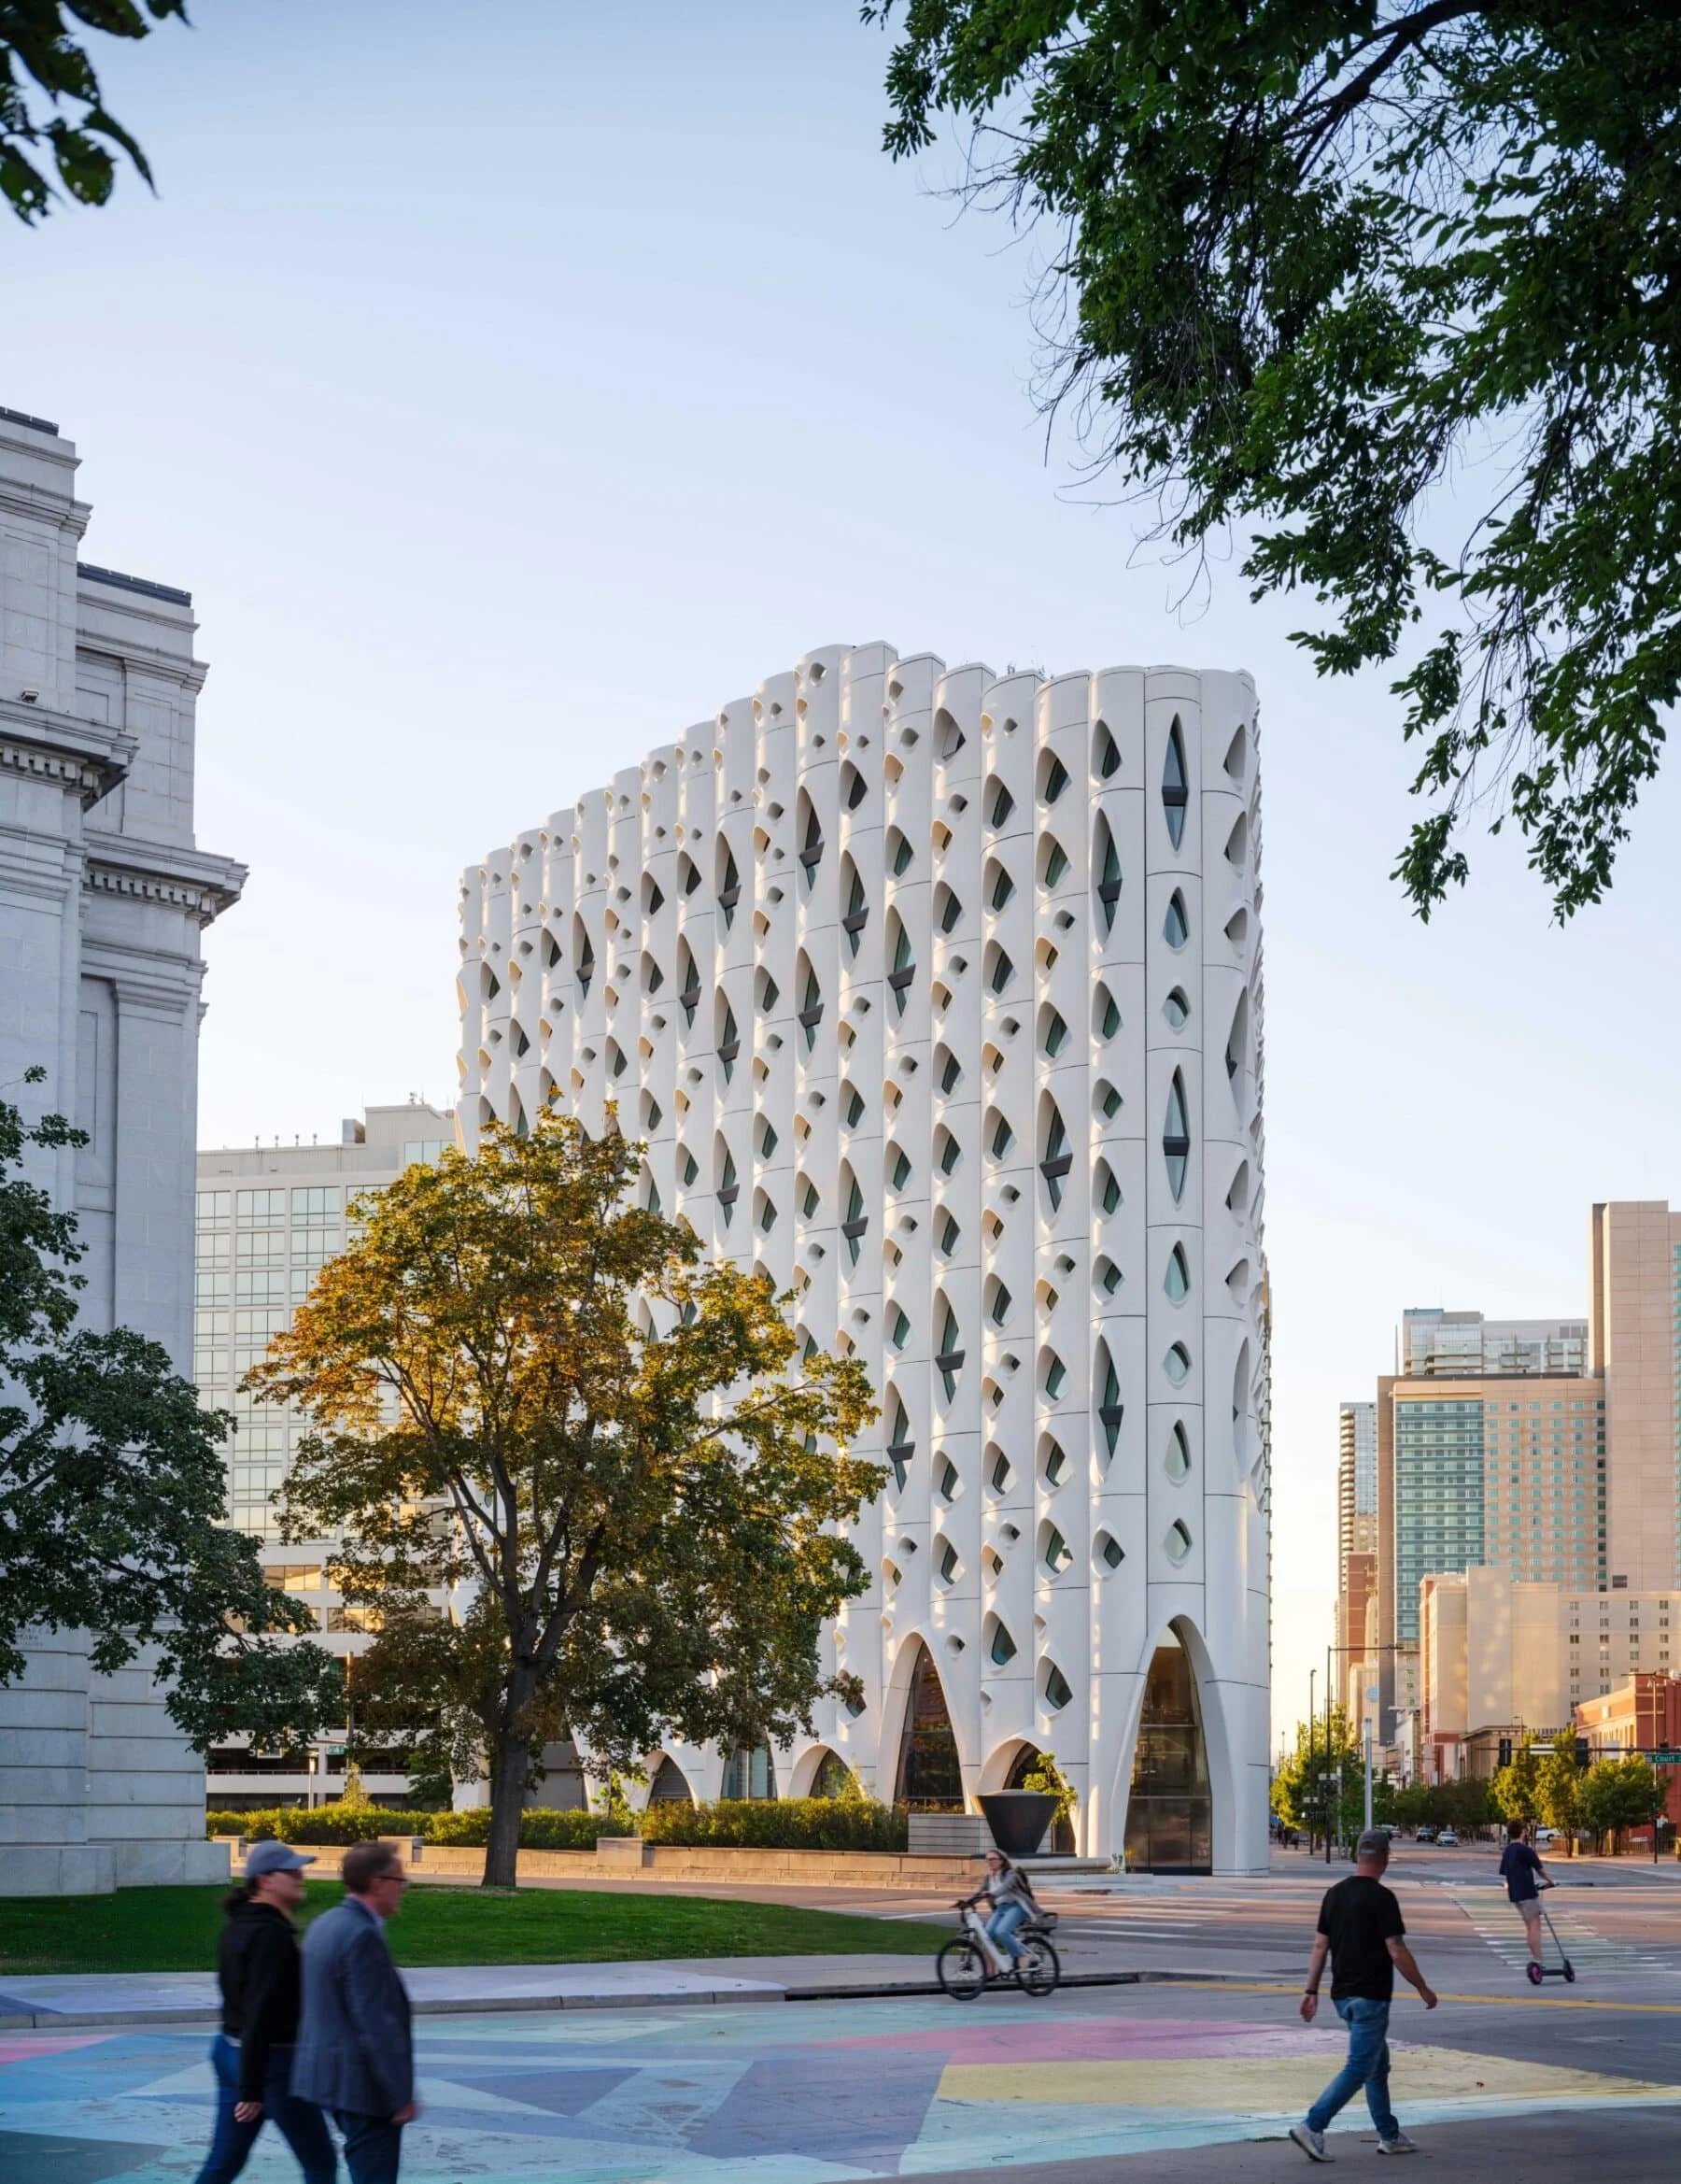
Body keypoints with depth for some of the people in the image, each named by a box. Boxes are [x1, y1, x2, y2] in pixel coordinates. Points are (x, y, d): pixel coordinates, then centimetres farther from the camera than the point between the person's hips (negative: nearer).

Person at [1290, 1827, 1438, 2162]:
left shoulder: (1334, 1894, 7)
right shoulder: (1381, 1898, -15)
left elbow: (1320, 1945, 9)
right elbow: (1397, 1952, -15)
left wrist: (1312, 1990, 12)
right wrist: (1423, 1989, -4)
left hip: (1342, 1995, 8)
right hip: (1370, 1996, -8)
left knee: (1378, 2064, 18)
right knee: (1359, 2068, -7)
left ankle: (1390, 2135, 23)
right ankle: (1312, 2127, -16)